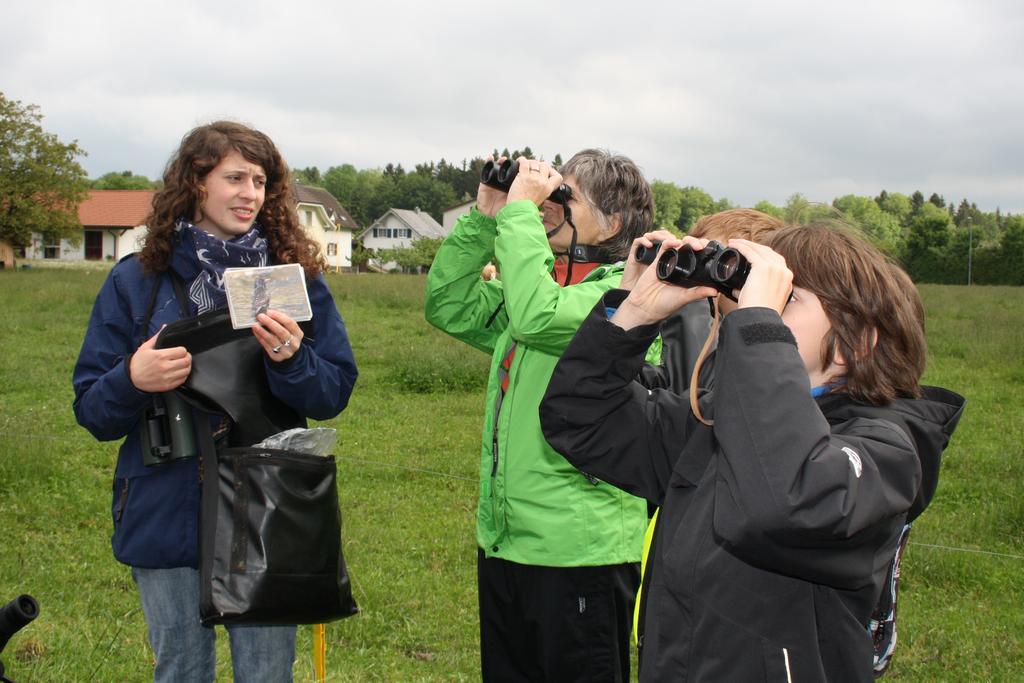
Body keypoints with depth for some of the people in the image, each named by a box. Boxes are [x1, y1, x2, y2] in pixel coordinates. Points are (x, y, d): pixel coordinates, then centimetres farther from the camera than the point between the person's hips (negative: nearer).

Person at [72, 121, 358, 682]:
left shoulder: (296, 276, 2)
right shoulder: (136, 281, 1)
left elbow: (334, 395, 1)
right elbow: (91, 412, 2)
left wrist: (290, 359, -19)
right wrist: (132, 381, -19)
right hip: (166, 515, 0)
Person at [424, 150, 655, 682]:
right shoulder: (545, 279, 13)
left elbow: (537, 317, -31)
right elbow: (448, 306, 12)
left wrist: (520, 209, -21)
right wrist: (484, 218, 3)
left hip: (578, 552, -8)